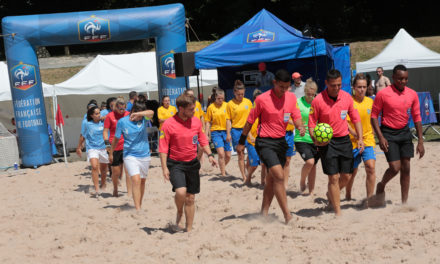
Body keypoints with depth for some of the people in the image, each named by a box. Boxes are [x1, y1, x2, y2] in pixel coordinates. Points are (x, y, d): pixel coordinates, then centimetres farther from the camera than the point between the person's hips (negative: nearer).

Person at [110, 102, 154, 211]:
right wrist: (111, 153, 16)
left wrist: (138, 114, -42)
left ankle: (139, 205, 33)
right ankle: (138, 209, -22)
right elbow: (116, 138, 7)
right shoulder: (122, 122, -5)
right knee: (136, 179, -18)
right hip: (130, 155, -3)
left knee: (142, 181, 14)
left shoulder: (144, 119, -3)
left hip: (144, 155, 3)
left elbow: (151, 113, -26)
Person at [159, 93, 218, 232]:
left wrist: (210, 155, 1)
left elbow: (203, 140, 15)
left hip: (192, 163, 4)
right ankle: (179, 213, 6)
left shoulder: (196, 121, 1)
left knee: (190, 198, 7)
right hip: (175, 164, -4)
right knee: (181, 191, -25)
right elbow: (163, 147, -9)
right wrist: (164, 167, -13)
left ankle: (189, 229, 19)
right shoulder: (168, 124, -12)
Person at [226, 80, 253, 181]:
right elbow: (228, 120, 0)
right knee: (240, 154, 2)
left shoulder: (248, 102, 5)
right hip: (236, 130, -2)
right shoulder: (230, 104, -1)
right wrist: (228, 134, -5)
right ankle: (243, 176, 7)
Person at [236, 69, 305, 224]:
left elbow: (296, 117, 8)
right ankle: (287, 216, -16)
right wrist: (241, 141, 4)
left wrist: (300, 127, -15)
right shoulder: (262, 99, -12)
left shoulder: (291, 98, 2)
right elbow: (250, 121, -2)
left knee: (272, 179, 13)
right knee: (279, 176, -17)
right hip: (265, 143, -6)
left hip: (281, 141, 6)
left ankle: (264, 212, 26)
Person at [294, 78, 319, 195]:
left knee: (313, 165, 10)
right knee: (310, 161, -21)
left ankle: (311, 192, 24)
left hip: (315, 140, 4)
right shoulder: (298, 102, -7)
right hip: (301, 139, -4)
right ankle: (302, 181, 7)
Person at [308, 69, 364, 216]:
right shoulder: (318, 100, -11)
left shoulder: (347, 97, 0)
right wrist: (315, 139, -23)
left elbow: (355, 118, 11)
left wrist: (360, 138, 3)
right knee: (334, 177, -6)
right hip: (327, 142, -4)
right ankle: (338, 212, 1)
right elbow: (312, 123, -6)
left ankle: (331, 195, 37)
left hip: (344, 139, 4)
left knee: (346, 176, 7)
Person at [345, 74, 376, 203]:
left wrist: (371, 136, 15)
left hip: (368, 140, 3)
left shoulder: (370, 101, 5)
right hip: (353, 141, -2)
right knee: (352, 171, 11)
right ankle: (347, 195, 37)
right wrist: (355, 134, -25)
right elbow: (345, 122, -14)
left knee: (371, 167, -16)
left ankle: (369, 198, -11)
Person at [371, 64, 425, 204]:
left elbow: (417, 118, 8)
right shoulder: (383, 94, -11)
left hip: (405, 132, 4)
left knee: (406, 168, 4)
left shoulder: (412, 94, 2)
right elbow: (374, 115, -6)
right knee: (395, 167, -11)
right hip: (389, 133, -4)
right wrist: (380, 137, -16)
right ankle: (381, 186, 20)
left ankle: (405, 202, 12)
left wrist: (420, 141, 4)